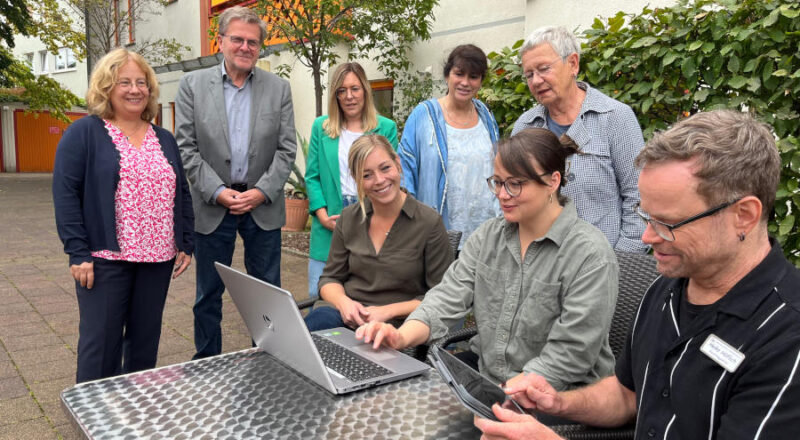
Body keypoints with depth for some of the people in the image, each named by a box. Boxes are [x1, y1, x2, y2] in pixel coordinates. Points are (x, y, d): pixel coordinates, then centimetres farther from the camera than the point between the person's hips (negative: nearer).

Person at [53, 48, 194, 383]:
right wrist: (78, 253, -13)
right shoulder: (83, 133, -2)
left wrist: (185, 245, 9)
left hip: (157, 258, 5)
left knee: (146, 339, 11)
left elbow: (182, 195, 16)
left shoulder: (164, 139, 14)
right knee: (101, 342, 1)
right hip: (105, 258, -4)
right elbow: (65, 195, -7)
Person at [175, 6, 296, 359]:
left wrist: (261, 192, -12)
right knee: (209, 293, 10)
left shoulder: (279, 88, 3)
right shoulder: (192, 85, 1)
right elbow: (186, 147, -3)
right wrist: (218, 192, -12)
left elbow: (286, 149, 0)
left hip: (263, 205, 1)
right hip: (213, 205, 0)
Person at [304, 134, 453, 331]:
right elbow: (330, 278, 13)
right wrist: (343, 302, -11)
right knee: (319, 317, -33)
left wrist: (388, 311, -15)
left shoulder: (429, 222, -6)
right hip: (346, 316, 5)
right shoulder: (349, 218, 7)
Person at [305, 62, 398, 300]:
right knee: (317, 296, 4)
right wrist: (323, 215, -5)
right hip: (329, 228, 2)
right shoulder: (321, 127, 10)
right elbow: (312, 177, 8)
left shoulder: (386, 128, 5)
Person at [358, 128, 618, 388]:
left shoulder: (591, 256, -16)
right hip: (483, 365, 6)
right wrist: (402, 336, -22)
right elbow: (449, 296, -4)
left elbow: (568, 357, -19)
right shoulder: (488, 235, 4)